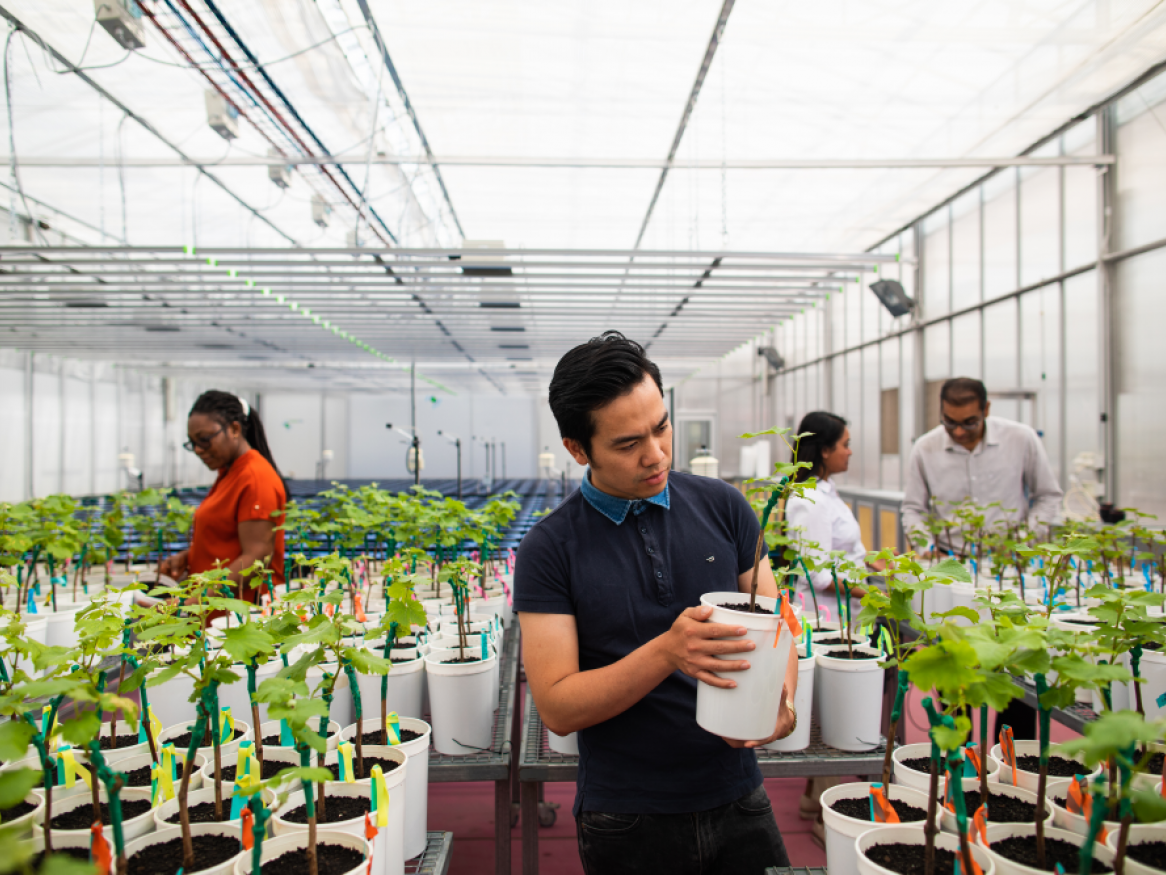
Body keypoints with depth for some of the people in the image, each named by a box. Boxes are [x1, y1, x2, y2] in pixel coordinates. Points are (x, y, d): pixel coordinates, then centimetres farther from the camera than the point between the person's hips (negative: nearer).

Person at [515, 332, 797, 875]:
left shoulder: (722, 507, -3)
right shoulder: (550, 549, -13)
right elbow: (557, 707, -14)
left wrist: (783, 699, -17)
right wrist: (666, 652, -28)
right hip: (628, 825, -2)